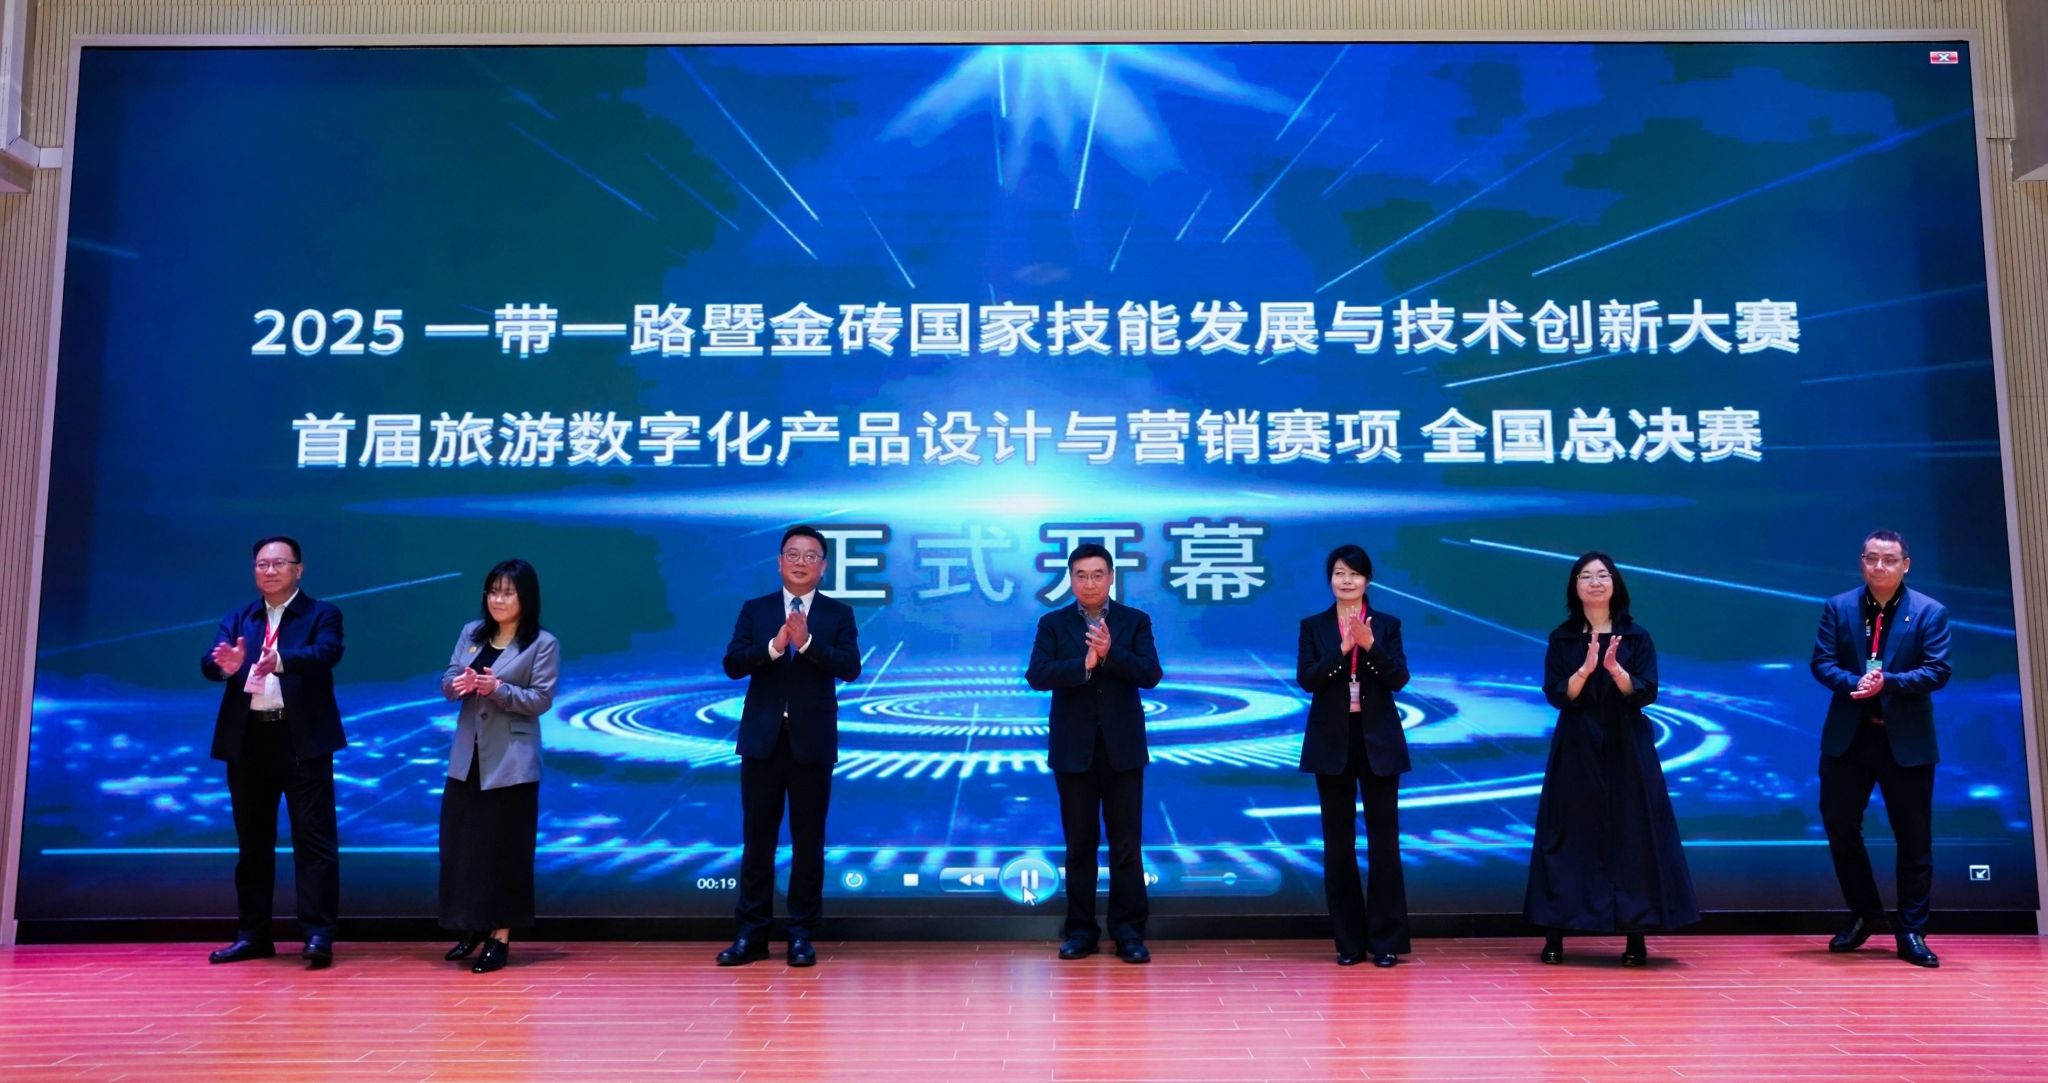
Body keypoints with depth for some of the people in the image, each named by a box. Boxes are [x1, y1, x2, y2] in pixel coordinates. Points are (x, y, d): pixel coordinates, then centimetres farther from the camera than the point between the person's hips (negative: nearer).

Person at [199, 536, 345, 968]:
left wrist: (279, 661, -36)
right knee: (252, 840, 11)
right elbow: (209, 662, -2)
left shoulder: (322, 615, 3)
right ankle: (253, 934, 19)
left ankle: (318, 933, -4)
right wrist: (226, 665, -27)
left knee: (313, 837, -5)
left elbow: (326, 653, -17)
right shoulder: (236, 619, 14)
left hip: (302, 739, -4)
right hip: (248, 739, 4)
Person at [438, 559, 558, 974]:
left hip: (511, 761, -5)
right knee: (460, 842, 9)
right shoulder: (471, 633, 9)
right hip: (467, 757, 5)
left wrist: (498, 689, -25)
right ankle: (472, 926, 25)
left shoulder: (543, 644, -6)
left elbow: (541, 699, -11)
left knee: (505, 848, 1)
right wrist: (458, 684, -16)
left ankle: (500, 936, 10)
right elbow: (447, 680, 8)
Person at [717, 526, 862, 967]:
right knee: (757, 838, 6)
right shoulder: (754, 610, 6)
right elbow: (732, 665, -5)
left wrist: (807, 642, -23)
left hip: (812, 742, -1)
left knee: (808, 841, 5)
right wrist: (774, 646, -20)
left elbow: (850, 668, -10)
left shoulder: (838, 614, 3)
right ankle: (751, 932, 14)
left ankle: (801, 934, 13)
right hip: (762, 739, 1)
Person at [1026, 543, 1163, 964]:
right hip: (1073, 748, 1)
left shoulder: (1135, 622, 4)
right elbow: (1036, 675, -10)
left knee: (1126, 842, 2)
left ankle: (1129, 931, 8)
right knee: (1079, 843, 7)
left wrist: (1110, 653, -23)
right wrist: (1083, 664, -23)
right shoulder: (1053, 624, 4)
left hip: (1123, 747, 0)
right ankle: (1081, 930, 14)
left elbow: (1150, 675, -9)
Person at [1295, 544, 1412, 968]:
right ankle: (1349, 940, 12)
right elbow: (1306, 679, -8)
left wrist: (1369, 644, -20)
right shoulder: (1314, 626, 5)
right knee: (1338, 840, 4)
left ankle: (1386, 939, 6)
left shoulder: (1387, 625, 5)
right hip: (1333, 742, 1)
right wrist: (1342, 649, -20)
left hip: (1378, 741, 0)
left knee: (1384, 837, -1)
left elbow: (1399, 679, -6)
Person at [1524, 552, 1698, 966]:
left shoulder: (1637, 637, 4)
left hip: (1626, 752, 0)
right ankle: (1556, 935, 5)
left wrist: (1615, 668, -23)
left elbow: (1646, 692, -6)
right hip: (1576, 751, 0)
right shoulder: (1562, 638, 5)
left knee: (1632, 836, -2)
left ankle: (1636, 936, 5)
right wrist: (1586, 668, -21)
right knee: (1572, 836, 1)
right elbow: (1556, 695, -5)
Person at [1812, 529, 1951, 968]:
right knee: (1839, 826, 5)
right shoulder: (1838, 608, 3)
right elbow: (1822, 662, -2)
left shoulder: (1930, 612, -3)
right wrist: (1854, 684, -21)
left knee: (1913, 838, 5)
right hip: (1848, 736, 2)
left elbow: (1937, 671, -10)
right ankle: (1863, 914, 24)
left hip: (1907, 739, -2)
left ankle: (1911, 932, 16)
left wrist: (1887, 682, -24)